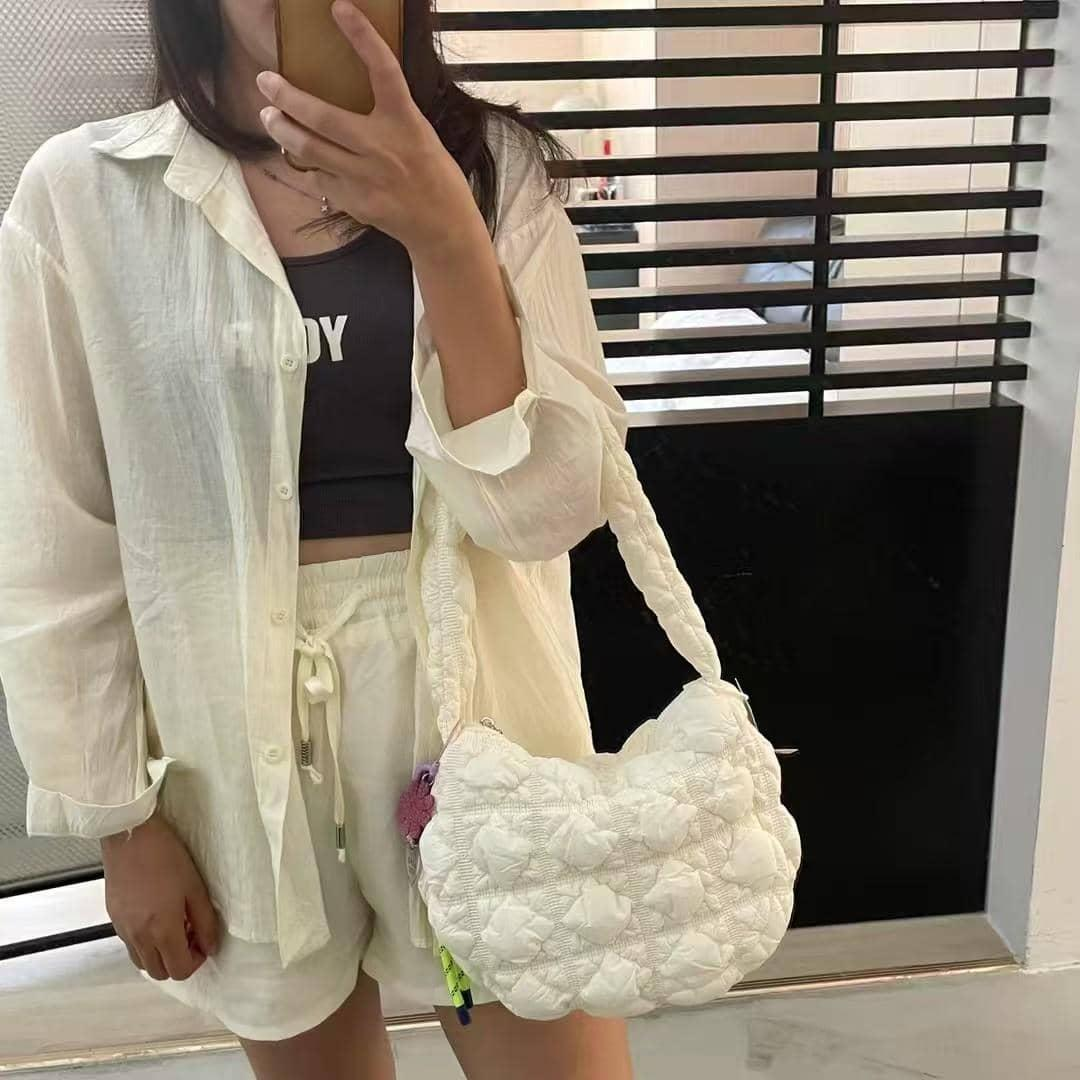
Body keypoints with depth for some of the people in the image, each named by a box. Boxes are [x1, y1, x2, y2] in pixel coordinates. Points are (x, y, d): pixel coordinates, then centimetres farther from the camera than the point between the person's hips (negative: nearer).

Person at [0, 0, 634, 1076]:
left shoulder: (492, 166, -2)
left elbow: (547, 504, -13)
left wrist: (444, 235, -24)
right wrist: (119, 819, 1)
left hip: (472, 701, 0)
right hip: (236, 729, 0)